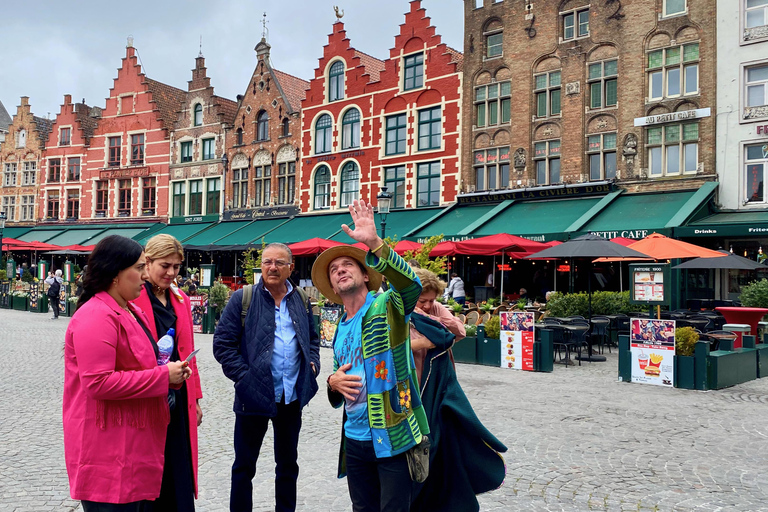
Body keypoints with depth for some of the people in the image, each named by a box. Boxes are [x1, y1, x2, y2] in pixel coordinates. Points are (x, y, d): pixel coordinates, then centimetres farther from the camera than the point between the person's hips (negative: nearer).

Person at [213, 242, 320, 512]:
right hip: (254, 396, -4)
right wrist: (243, 376, -14)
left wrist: (313, 363, 1)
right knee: (244, 465, 9)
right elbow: (223, 344, -7)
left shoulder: (302, 301, 7)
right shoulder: (243, 298, -6)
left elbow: (313, 338, 19)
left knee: (288, 463, 17)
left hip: (292, 397, 4)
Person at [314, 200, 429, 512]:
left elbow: (411, 284, -30)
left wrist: (374, 243, -40)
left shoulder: (387, 306, -7)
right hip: (354, 439, 6)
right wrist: (334, 382, 0)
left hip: (393, 438, -6)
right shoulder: (340, 331, 13)